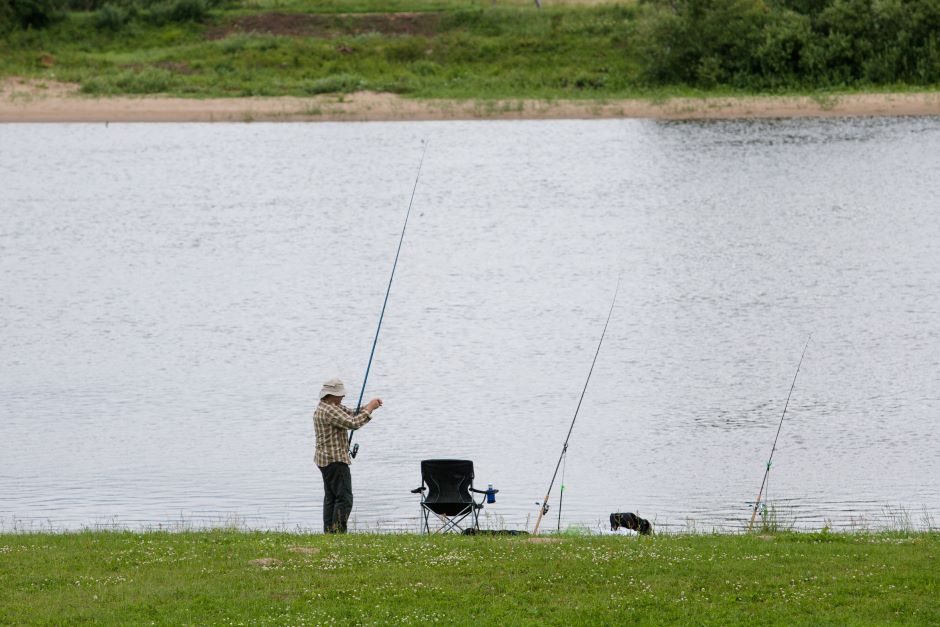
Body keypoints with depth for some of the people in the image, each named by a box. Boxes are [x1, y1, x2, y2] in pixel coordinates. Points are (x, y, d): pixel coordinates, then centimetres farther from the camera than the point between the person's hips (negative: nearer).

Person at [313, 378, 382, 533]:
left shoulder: (332, 406, 14)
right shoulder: (329, 411, -19)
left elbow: (352, 414, 18)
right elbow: (353, 423, -25)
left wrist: (369, 406, 3)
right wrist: (370, 409, -14)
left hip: (325, 460, 11)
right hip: (335, 460, -11)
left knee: (331, 498, 11)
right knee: (344, 499, -11)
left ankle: (329, 533, 11)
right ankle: (338, 533, -16)